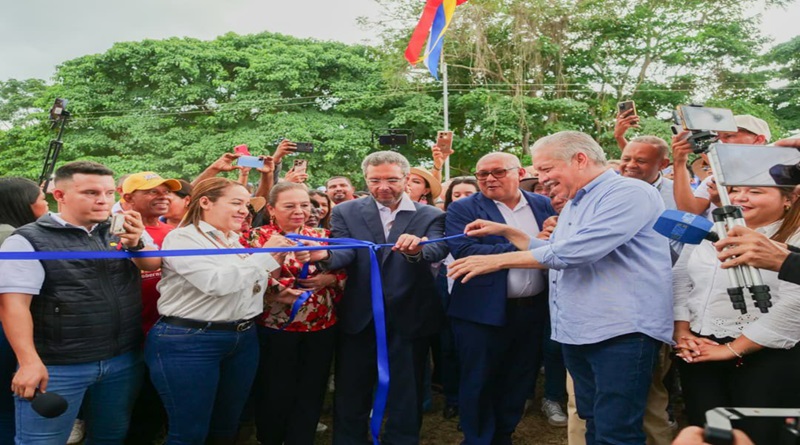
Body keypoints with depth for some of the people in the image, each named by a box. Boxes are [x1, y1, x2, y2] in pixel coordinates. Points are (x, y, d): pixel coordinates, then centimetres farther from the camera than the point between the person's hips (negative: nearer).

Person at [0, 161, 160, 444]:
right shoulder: (29, 240, -9)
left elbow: (153, 264, -1)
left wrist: (136, 244, -22)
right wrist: (29, 362, -20)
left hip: (124, 360, 5)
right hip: (57, 367, -5)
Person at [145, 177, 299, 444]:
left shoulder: (237, 241, 11)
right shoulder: (182, 238, -10)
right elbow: (215, 282, -23)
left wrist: (275, 261, -1)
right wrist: (264, 256, -18)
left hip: (243, 339, 7)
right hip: (187, 342, -7)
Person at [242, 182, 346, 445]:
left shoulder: (321, 236, 8)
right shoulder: (258, 237, -4)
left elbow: (344, 274, 8)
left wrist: (330, 278, -12)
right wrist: (276, 290, -26)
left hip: (322, 327, 4)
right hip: (276, 327, -3)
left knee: (311, 393, 12)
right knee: (276, 393, 9)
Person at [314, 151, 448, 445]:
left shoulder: (430, 216, -2)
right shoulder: (346, 212, 1)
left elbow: (439, 249, -19)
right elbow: (346, 252, -12)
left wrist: (417, 249, -42)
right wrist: (326, 256, -36)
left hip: (410, 319, 0)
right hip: (359, 318, 1)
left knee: (406, 396, 16)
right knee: (351, 395, 16)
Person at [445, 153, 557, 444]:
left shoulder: (542, 204, 6)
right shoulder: (462, 209, -7)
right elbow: (465, 253, -20)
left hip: (534, 310, 4)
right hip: (484, 312, -4)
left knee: (520, 382, 18)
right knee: (479, 384, 9)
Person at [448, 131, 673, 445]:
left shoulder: (630, 193, -13)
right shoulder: (573, 206, 19)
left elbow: (575, 251, -23)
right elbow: (554, 252, 26)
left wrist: (499, 260, -18)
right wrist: (505, 231, 15)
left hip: (622, 331, -9)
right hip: (577, 332, 9)